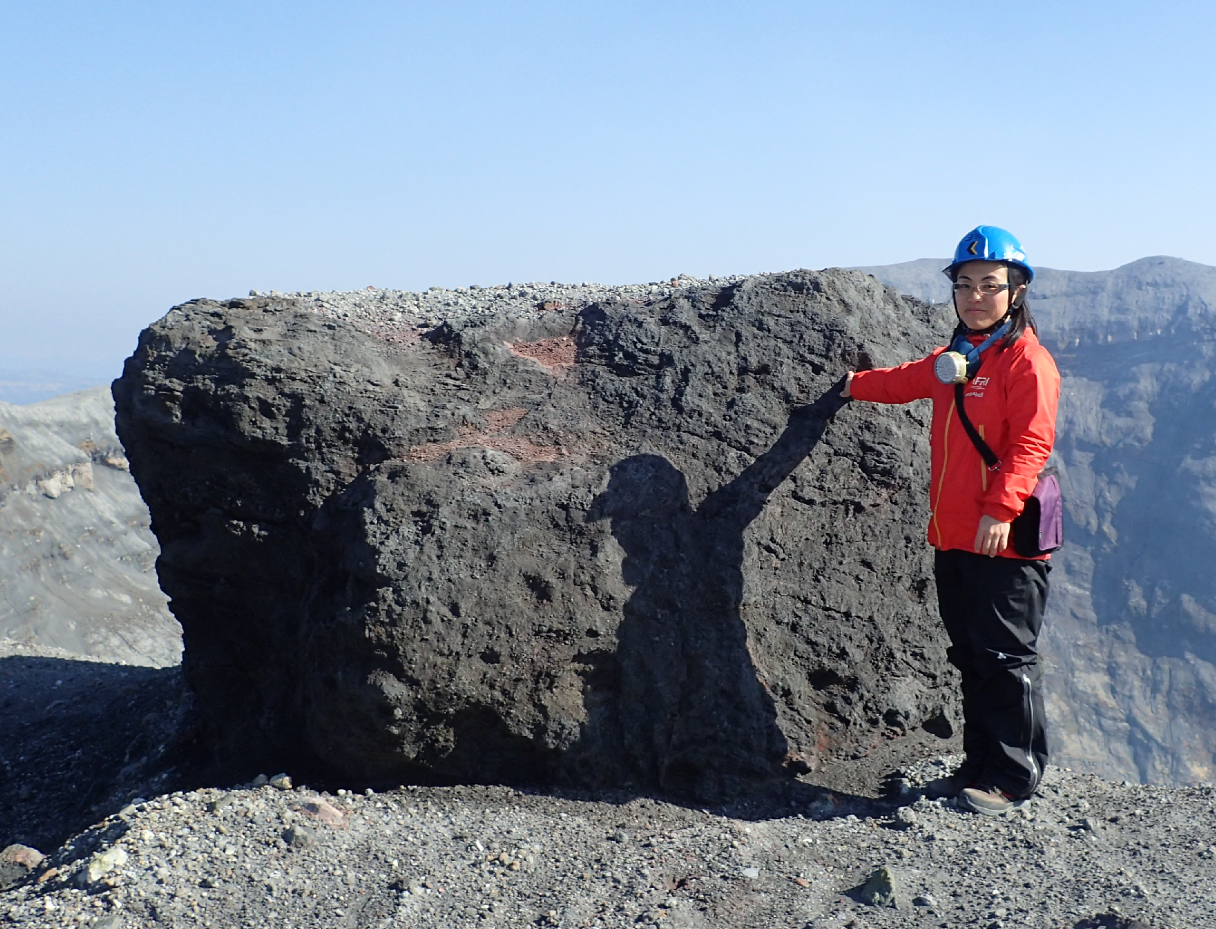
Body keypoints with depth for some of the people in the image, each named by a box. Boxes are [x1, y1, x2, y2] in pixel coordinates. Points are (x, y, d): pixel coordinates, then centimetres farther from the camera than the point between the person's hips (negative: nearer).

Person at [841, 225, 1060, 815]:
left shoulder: (1026, 360, -9)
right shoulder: (952, 361, 17)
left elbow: (1032, 442, -18)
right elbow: (906, 381, 38)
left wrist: (1001, 508, -27)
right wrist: (857, 385, 50)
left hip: (1004, 542, -8)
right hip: (952, 539, 9)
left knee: (1007, 659, -2)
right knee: (972, 659, 14)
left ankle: (1014, 779, 8)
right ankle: (980, 767, 24)